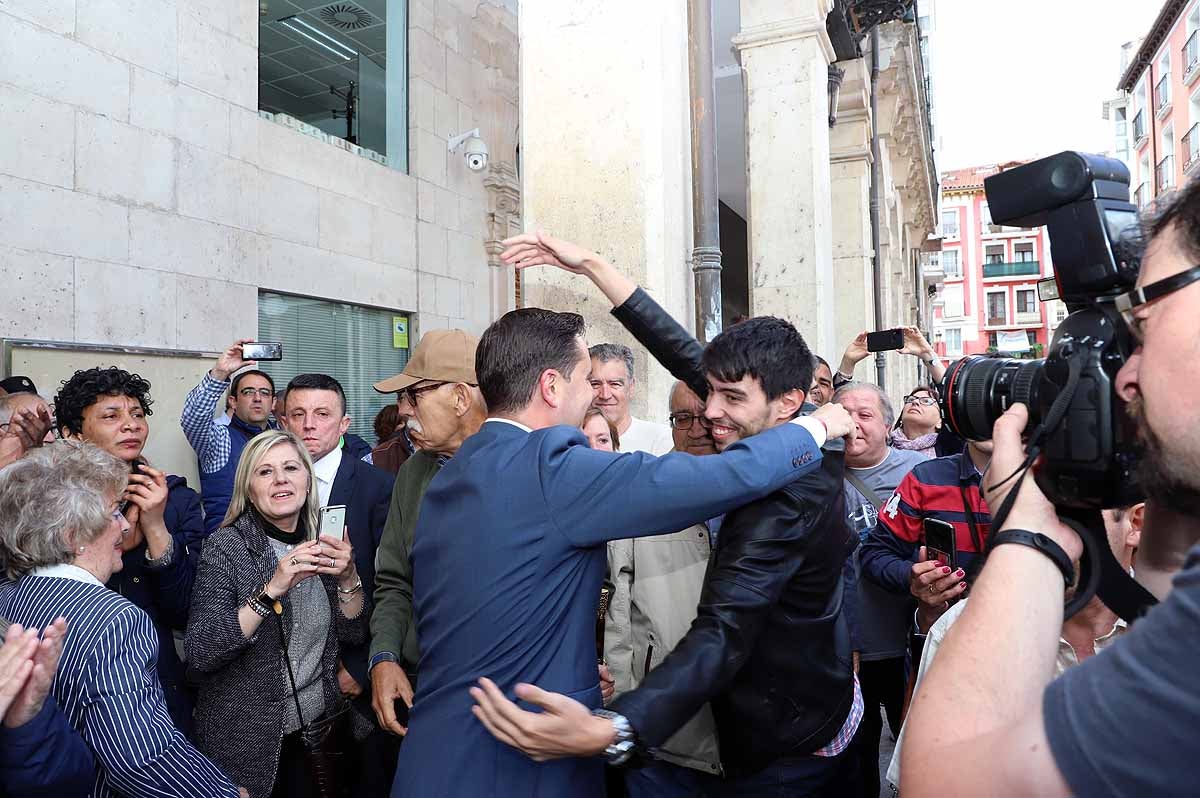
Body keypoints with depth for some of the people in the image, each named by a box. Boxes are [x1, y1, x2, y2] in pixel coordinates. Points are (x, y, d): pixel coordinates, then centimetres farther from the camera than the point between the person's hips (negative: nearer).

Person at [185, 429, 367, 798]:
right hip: (247, 740, -4)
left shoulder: (319, 543, -1)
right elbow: (199, 654, -21)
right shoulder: (226, 546, -14)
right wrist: (271, 590, -31)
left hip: (318, 726, 4)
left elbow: (353, 633, -1)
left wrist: (347, 577, -18)